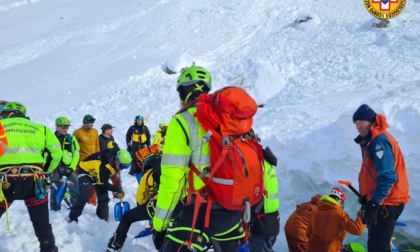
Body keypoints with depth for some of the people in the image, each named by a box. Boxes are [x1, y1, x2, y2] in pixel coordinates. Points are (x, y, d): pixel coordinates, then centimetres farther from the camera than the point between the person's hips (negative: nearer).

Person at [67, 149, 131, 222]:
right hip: (86, 170, -8)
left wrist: (119, 189, 1)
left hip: (97, 173, 8)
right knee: (84, 197, -19)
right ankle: (72, 218, -6)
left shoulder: (116, 162, -18)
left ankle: (103, 219, 12)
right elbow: (103, 184, -29)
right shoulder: (104, 166, -40)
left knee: (104, 198, 2)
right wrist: (117, 189, -21)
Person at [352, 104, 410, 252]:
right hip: (383, 200, 11)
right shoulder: (372, 140, 14)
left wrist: (374, 204, -28)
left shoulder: (379, 141, -19)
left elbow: (387, 176, -26)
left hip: (387, 202, -11)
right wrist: (367, 198, 23)